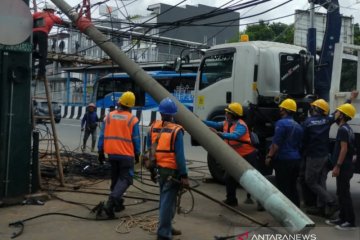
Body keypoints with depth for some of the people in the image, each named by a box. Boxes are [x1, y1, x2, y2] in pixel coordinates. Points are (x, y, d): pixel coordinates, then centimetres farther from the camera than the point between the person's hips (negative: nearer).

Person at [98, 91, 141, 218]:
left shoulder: (109, 116, 2)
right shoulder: (132, 119, -6)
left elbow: (102, 135, 3)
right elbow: (136, 139, -2)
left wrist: (101, 150, 11)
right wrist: (137, 154, 9)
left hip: (111, 153, 4)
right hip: (126, 154, -4)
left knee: (115, 178, 18)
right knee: (125, 179, 1)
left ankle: (117, 203, 25)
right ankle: (111, 201, -18)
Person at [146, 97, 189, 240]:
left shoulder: (153, 128, 4)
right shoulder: (176, 131, -14)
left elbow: (149, 149, 10)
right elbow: (180, 155, -17)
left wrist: (152, 169, 19)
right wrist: (184, 175, -14)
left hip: (159, 168, 6)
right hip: (172, 170, -6)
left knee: (165, 199, 21)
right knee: (168, 201, -2)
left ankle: (166, 228, 33)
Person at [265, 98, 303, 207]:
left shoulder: (281, 123, -12)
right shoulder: (298, 126, 14)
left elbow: (276, 143, -16)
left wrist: (269, 156, -10)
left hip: (283, 160, -8)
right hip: (296, 159, 8)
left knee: (283, 188, -3)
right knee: (293, 187, 15)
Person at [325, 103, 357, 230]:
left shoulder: (343, 129, -15)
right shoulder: (347, 129, 16)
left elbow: (344, 149, -22)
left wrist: (337, 166, -22)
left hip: (343, 167, -10)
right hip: (345, 166, 10)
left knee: (344, 194, -6)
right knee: (341, 193, 14)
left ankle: (350, 221, -1)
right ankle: (342, 218, 21)